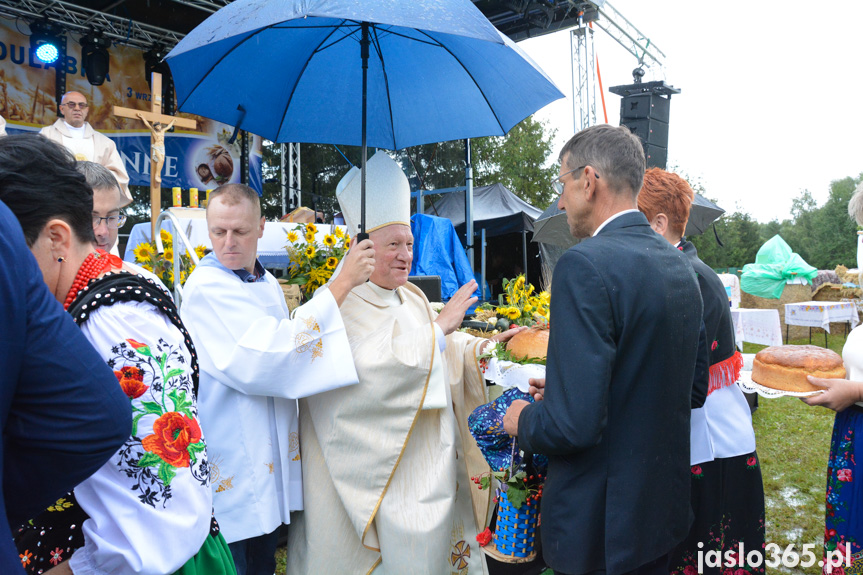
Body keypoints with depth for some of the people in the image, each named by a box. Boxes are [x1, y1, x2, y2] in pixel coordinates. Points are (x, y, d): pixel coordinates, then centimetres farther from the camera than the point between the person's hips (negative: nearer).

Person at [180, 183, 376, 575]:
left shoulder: (268, 284, 9)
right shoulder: (206, 288, -18)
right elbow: (264, 360, -29)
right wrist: (342, 284, -27)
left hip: (272, 463, 8)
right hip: (232, 472, -8)